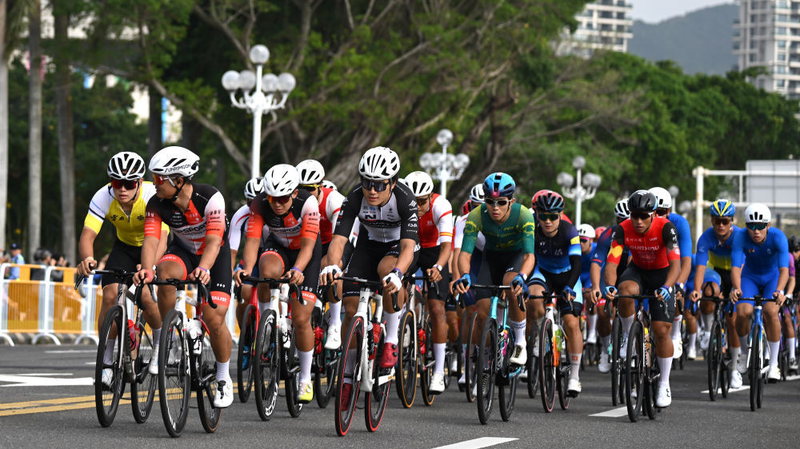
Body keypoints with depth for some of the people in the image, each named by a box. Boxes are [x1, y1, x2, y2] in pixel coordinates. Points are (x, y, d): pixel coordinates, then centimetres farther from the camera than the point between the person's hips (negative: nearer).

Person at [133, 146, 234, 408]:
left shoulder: (210, 198, -30)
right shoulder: (156, 204, -20)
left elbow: (213, 241, -38)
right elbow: (151, 240, -30)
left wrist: (203, 269, -57)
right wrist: (146, 270, -50)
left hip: (214, 256, -2)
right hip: (183, 251, 2)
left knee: (214, 320, -13)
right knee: (166, 273, -34)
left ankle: (223, 379, 10)